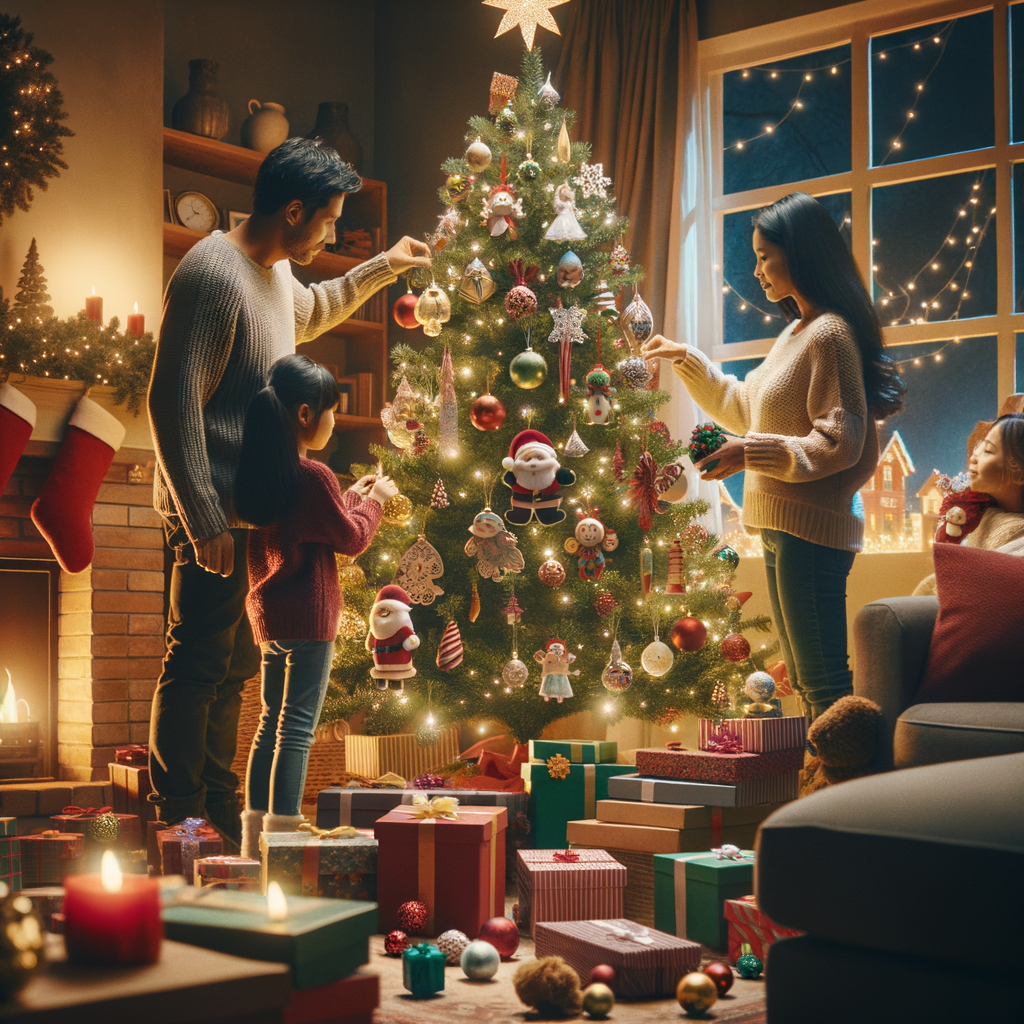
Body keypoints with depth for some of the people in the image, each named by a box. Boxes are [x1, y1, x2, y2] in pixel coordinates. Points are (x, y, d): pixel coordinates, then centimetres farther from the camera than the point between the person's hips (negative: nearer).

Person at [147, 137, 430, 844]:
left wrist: (384, 267, 34)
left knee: (235, 665, 16)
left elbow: (313, 313, 39)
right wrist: (205, 519, -24)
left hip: (254, 509, 10)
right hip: (215, 513, -10)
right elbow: (174, 402, -23)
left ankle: (219, 807, 28)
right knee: (198, 666, -3)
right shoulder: (214, 273, -18)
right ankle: (178, 822, 7)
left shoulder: (277, 273, 13)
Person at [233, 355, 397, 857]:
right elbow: (352, 538, -7)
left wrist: (350, 496, 22)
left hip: (267, 611, 9)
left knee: (271, 722, 15)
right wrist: (373, 499, 9)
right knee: (297, 727, -5)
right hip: (307, 614, -9)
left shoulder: (262, 473, 8)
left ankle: (254, 843, 20)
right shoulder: (314, 477, -17)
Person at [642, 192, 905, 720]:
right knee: (804, 678, 15)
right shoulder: (796, 332, 18)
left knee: (824, 682, -9)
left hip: (811, 528, -11)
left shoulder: (829, 334, -13)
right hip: (782, 528, 11)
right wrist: (687, 360, 25)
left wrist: (751, 454, -23)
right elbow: (744, 408, 29)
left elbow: (839, 443, -19)